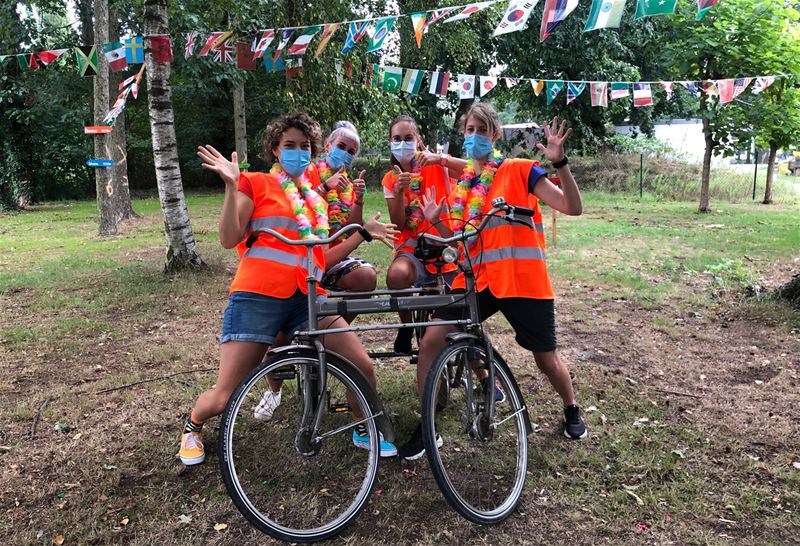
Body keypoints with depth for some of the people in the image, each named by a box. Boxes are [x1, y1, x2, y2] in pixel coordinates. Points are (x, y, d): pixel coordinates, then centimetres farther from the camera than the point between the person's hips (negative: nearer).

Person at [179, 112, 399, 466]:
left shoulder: (315, 200, 21)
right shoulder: (255, 183, 5)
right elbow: (229, 239, -7)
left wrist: (363, 233, 18)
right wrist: (231, 186, -16)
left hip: (307, 298, 5)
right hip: (258, 297, -4)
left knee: (364, 367, -4)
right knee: (223, 399, -4)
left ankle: (364, 431, 26)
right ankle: (192, 428, 33)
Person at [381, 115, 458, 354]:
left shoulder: (435, 166, -1)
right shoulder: (391, 179, 7)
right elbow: (399, 224, -3)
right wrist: (399, 192, -18)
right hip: (413, 247, 1)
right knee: (397, 274, -33)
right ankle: (406, 326, -6)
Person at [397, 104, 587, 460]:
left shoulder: (519, 170, -4)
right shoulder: (462, 186, 11)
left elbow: (572, 207, -13)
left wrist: (559, 162, -26)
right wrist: (437, 221, -4)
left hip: (523, 282, -4)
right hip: (476, 281, 4)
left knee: (546, 360, 10)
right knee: (430, 341, -10)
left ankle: (571, 410, 43)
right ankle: (427, 426, 7)